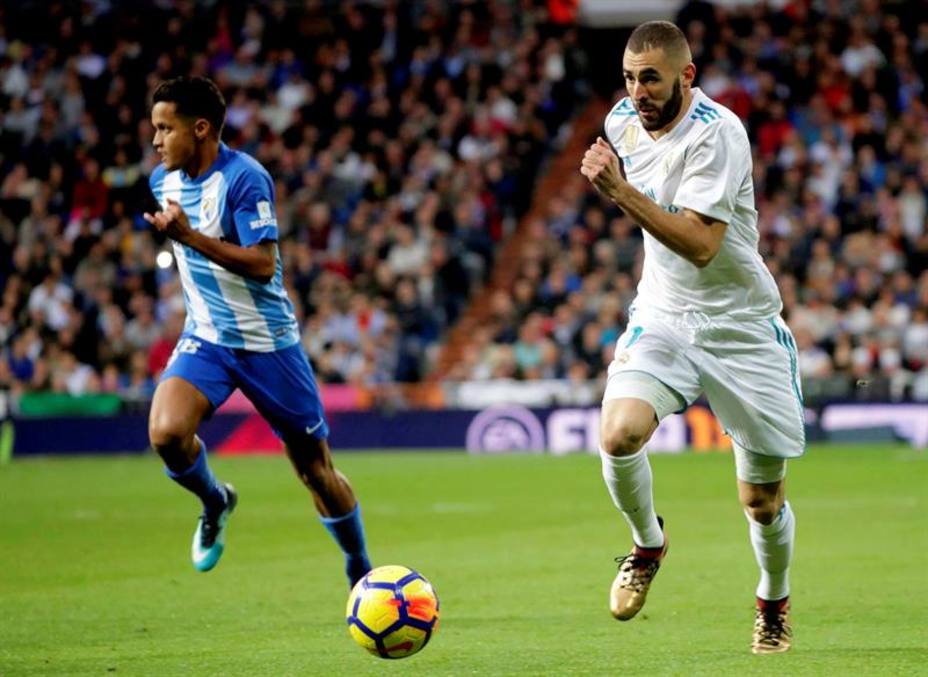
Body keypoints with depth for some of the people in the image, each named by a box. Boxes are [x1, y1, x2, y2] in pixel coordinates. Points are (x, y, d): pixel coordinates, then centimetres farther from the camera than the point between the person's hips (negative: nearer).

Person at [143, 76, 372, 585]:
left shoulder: (245, 178, -18)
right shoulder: (164, 179, 4)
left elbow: (263, 263, -27)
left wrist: (191, 237, -33)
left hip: (266, 342, -5)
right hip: (204, 338, 5)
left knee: (316, 470, 4)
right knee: (166, 432, -24)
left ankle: (362, 574, 25)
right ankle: (214, 502, 7)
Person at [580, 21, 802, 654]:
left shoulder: (718, 133, -22)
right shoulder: (623, 121, -1)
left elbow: (700, 245, -31)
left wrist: (621, 190, -35)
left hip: (741, 325, -4)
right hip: (663, 316, 4)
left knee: (762, 502, 5)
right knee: (618, 435, -26)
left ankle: (775, 601, 36)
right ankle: (648, 543, 4)